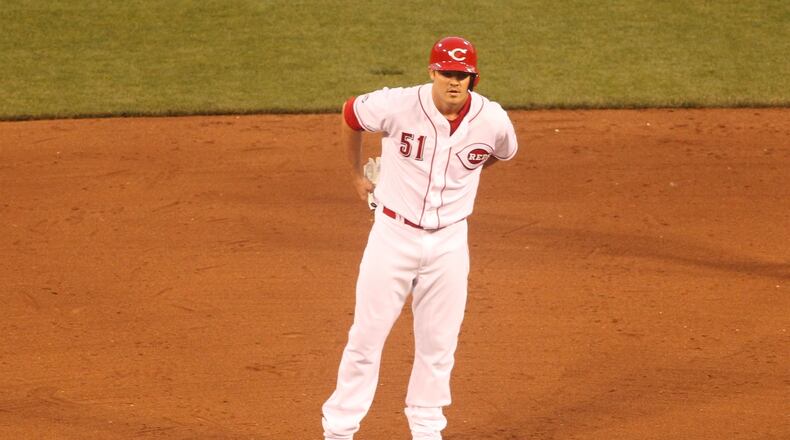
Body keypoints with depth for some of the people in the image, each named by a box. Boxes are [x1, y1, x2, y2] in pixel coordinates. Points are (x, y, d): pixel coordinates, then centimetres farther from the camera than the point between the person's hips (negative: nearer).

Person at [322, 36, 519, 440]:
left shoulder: (493, 121, -12)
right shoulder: (397, 106, -18)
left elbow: (503, 153, 14)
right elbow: (350, 115, 4)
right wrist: (356, 175, 13)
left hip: (449, 241, 2)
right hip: (393, 235, -2)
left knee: (438, 344, 11)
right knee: (366, 337, 2)